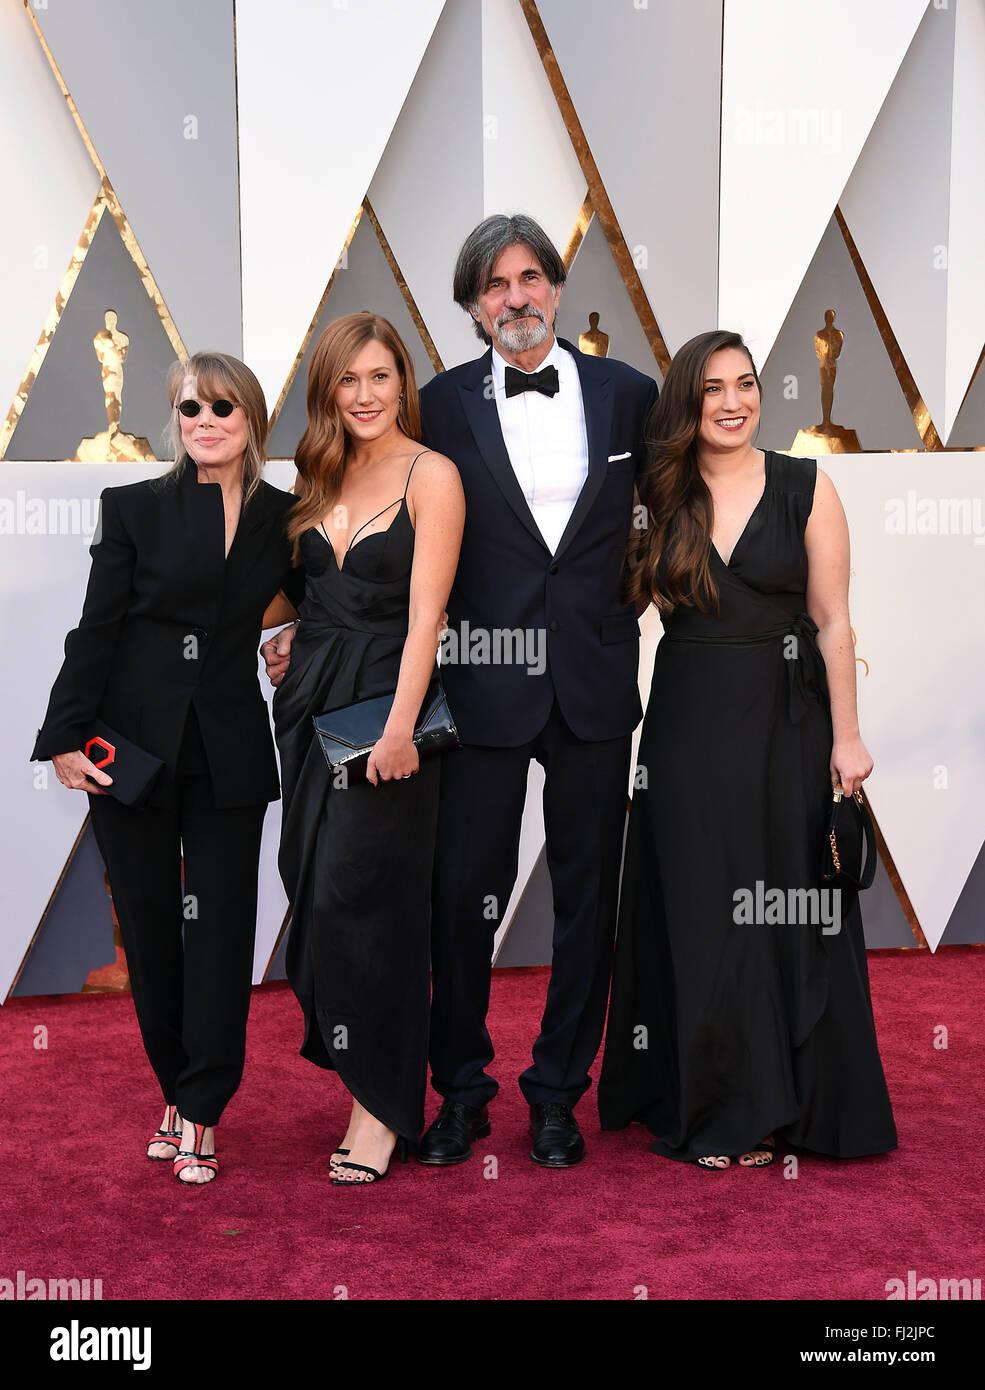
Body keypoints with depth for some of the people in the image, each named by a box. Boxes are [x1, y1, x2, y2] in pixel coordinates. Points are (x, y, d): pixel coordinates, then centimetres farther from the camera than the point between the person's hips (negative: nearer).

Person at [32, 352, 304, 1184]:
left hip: (229, 752, 1)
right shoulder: (135, 509, 1)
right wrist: (68, 736, -7)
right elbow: (96, 630, -1)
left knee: (221, 927, -1)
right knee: (149, 922, 7)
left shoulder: (283, 518, 5)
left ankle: (202, 1113, 8)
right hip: (134, 743, 0)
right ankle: (180, 1093, 21)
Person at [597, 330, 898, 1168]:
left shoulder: (807, 488, -1)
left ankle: (784, 1106, 17)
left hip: (782, 723, -2)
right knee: (696, 912, 6)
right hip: (687, 726, 2)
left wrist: (846, 735, -6)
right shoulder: (658, 498, 4)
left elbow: (832, 621, -3)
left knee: (783, 912, 3)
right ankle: (710, 1106, 18)